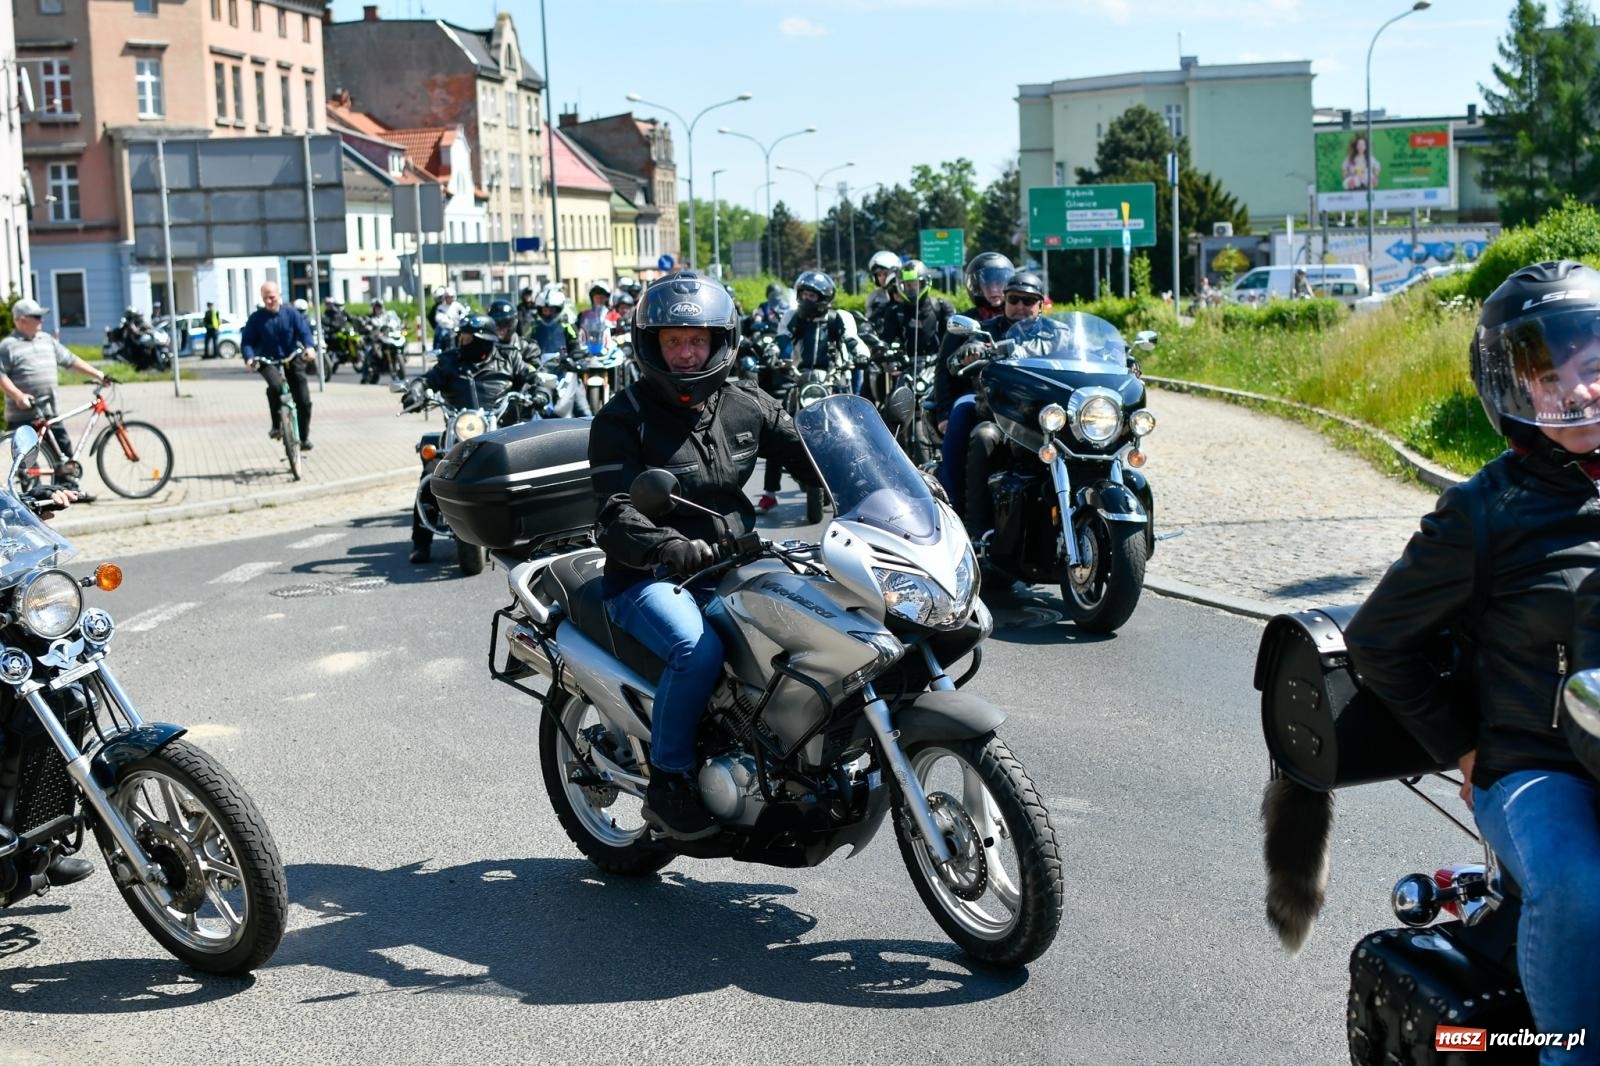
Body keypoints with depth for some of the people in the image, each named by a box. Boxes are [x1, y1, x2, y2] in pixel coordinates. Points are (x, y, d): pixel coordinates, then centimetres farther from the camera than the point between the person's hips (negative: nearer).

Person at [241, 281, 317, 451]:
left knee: (304, 401, -3)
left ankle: (304, 438, 15)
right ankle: (276, 426, -20)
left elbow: (304, 331, -11)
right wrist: (249, 358, -26)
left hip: (292, 360, 2)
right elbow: (247, 341, -5)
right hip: (268, 361, -2)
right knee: (276, 385, -35)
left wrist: (310, 347, -32)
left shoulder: (291, 314, -1)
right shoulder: (256, 318, -4)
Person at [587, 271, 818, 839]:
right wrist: (668, 547, -38)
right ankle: (667, 783, -15)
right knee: (699, 650, -34)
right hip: (648, 578, -5)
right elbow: (618, 514, -17)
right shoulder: (621, 419, -6)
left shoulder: (747, 406, 9)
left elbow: (812, 455, 8)